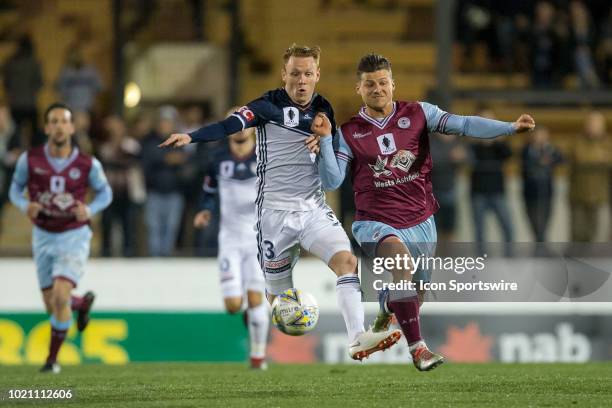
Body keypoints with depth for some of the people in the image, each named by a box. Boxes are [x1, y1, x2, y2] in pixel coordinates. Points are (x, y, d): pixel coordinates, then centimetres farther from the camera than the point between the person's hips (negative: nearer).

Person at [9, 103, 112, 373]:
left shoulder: (88, 164, -10)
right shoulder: (29, 159, -8)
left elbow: (105, 193, 4)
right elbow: (16, 188, 6)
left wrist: (90, 210, -16)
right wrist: (25, 206, -16)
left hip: (74, 236, -3)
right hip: (43, 236, 3)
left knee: (60, 296, -20)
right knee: (52, 307, 8)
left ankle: (52, 358, -1)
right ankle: (83, 303, 45)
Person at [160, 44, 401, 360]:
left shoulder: (323, 109, 8)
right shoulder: (270, 104, -7)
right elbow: (231, 125, -22)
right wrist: (191, 137, -38)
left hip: (314, 209, 3)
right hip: (275, 212, -3)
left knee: (347, 260, -20)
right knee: (278, 291, 4)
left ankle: (358, 339, -28)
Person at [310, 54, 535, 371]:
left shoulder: (418, 114, 0)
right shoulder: (349, 133, -1)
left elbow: (463, 125, -9)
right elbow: (331, 182, -5)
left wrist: (510, 128, -22)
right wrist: (325, 139, -16)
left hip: (420, 222, 3)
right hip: (376, 222, -3)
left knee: (415, 297, 16)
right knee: (401, 259, -35)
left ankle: (385, 312, 56)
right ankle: (417, 348, -34)